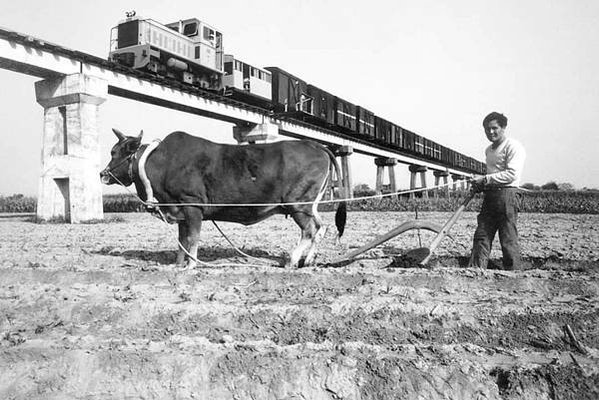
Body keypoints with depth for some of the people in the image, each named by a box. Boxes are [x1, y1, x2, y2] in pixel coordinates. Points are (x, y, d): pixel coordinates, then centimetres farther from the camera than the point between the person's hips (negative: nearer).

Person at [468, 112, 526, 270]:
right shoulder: (489, 150, 21)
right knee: (481, 236, 3)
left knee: (508, 240, -5)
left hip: (506, 195, -8)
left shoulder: (513, 146, -6)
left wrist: (485, 179, -16)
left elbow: (512, 174, -17)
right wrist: (479, 184, 11)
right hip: (489, 196, 8)